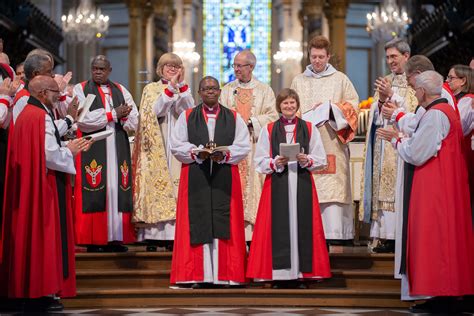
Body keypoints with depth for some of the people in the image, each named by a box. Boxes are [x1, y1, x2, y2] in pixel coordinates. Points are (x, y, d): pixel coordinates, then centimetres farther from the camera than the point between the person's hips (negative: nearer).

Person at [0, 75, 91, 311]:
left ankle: (27, 290, 15)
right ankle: (41, 293, -3)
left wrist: (66, 148, 11)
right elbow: (49, 155, -21)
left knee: (31, 234, 11)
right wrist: (70, 151, -3)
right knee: (44, 237, -5)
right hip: (43, 187, -10)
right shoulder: (41, 117, -16)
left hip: (29, 186, 10)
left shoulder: (27, 114, 15)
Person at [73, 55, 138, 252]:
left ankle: (116, 238, 2)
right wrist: (113, 114, -7)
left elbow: (134, 122, 8)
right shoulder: (81, 89, 4)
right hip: (92, 151, -4)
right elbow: (83, 120, -11)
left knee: (117, 191, -1)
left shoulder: (121, 91, 15)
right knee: (94, 194, -7)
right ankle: (93, 240, -4)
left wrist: (121, 116, -11)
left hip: (118, 149, 4)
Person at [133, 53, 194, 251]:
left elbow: (189, 111, -3)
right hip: (156, 149, -2)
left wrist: (181, 84, -9)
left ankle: (172, 236, -5)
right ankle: (153, 236, -8)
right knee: (155, 183, -9)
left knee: (176, 184, -6)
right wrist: (170, 87, -13)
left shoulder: (183, 90, 16)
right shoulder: (151, 89, 9)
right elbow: (154, 112, -9)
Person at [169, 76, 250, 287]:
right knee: (198, 224, -4)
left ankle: (225, 274, -1)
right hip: (195, 178, 0)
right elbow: (177, 145, 3)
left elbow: (244, 146, 3)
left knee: (223, 223, -3)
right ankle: (198, 276, -2)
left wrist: (224, 154, -14)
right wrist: (197, 153, -13)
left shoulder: (233, 118, 11)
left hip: (225, 179, 1)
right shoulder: (186, 117, 11)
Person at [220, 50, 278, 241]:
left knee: (255, 182, -5)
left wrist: (250, 121, -12)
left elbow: (273, 116, -2)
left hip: (256, 145, -1)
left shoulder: (264, 90, 7)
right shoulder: (227, 90, 13)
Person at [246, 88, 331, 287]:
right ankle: (279, 273, -2)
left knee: (302, 225, -3)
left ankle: (302, 271, 1)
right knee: (279, 226, -5)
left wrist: (307, 161, -11)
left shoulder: (309, 129, 10)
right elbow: (260, 161, 6)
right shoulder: (269, 130, 9)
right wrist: (275, 163, -12)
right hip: (277, 185, 0)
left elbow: (321, 159, 8)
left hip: (302, 184, 1)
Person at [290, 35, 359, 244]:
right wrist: (310, 114, -6)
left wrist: (331, 109, -8)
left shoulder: (340, 79, 11)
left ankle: (335, 231, -10)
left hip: (332, 142, -1)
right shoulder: (299, 81, 15)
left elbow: (352, 104, 6)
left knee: (333, 186, -9)